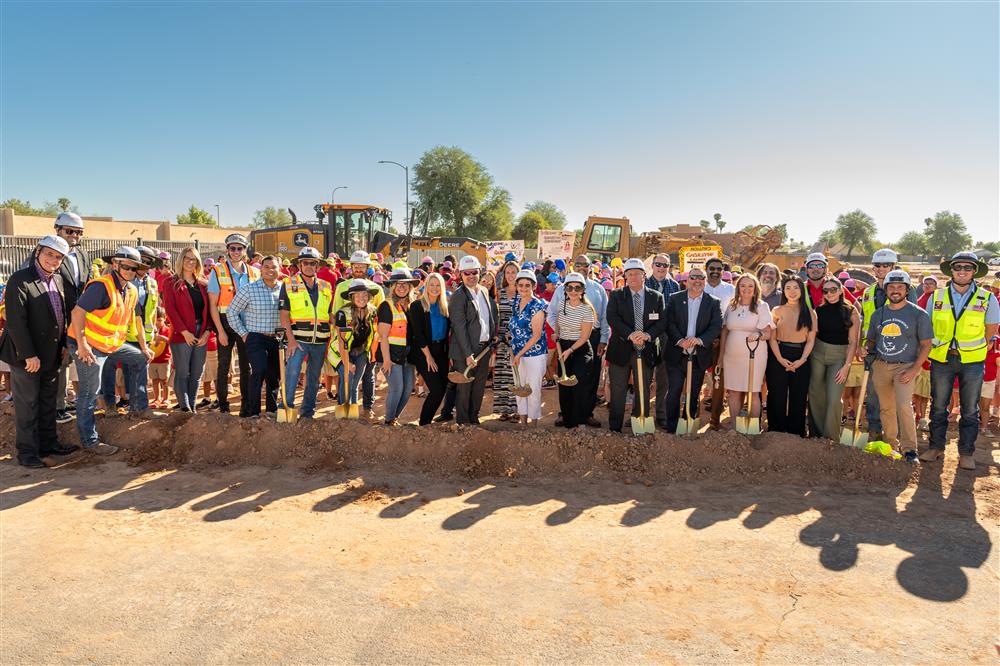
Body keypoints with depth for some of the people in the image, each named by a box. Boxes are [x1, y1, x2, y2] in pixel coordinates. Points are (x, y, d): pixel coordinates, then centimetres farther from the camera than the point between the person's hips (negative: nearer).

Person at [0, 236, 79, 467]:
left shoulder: (58, 279, 8)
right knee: (27, 405, 4)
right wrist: (28, 355, -20)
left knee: (48, 403, 17)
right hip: (28, 358, -7)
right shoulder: (19, 280, -15)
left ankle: (48, 443, 29)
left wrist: (64, 344, 8)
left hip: (52, 355, 7)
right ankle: (26, 452, 14)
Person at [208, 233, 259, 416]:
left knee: (246, 365, 6)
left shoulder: (254, 273, 6)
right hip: (225, 322, -2)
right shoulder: (217, 271, -3)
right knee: (224, 365, 4)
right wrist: (220, 330, -12)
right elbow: (213, 304, -6)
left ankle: (247, 405, 15)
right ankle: (223, 405, 15)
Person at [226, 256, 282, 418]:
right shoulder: (249, 289, -4)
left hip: (277, 339, 4)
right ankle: (252, 410, -8)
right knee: (259, 370, -19)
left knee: (275, 374, 9)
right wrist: (243, 333, -3)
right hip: (256, 338, -4)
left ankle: (272, 408, 27)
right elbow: (231, 312, 1)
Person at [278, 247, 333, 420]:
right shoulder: (288, 284, 2)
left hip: (320, 341, 4)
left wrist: (332, 341, 8)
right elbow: (283, 314, -4)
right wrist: (291, 339, -13)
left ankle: (307, 412, 23)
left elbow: (331, 316, 16)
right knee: (292, 374, -16)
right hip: (298, 339, -4)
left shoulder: (326, 287, 12)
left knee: (314, 380, 11)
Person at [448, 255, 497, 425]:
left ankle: (474, 419, 30)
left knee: (479, 388, 15)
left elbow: (492, 317, 18)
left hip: (484, 348, 6)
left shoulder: (485, 291, 9)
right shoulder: (458, 296, -12)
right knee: (464, 389, 4)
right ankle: (462, 423, 18)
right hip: (465, 351, -6)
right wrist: (468, 354, -21)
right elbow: (459, 327, -17)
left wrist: (494, 339, 7)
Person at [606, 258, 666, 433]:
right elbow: (612, 318, -11)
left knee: (643, 391, 9)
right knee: (618, 391, 4)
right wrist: (630, 334, -25)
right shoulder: (616, 295, 1)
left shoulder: (656, 297, 6)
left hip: (646, 351, 2)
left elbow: (662, 322, -1)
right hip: (621, 351, -1)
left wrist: (648, 335, -20)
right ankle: (615, 428, 13)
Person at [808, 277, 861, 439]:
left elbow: (853, 342, -5)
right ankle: (817, 433, 21)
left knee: (834, 399, -8)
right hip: (817, 354, 3)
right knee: (815, 394, 5)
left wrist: (846, 366, -10)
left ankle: (831, 437, 7)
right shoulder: (819, 310, 4)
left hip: (839, 356, -3)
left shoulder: (851, 312, -4)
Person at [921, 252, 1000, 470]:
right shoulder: (937, 297, 2)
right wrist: (943, 348, 10)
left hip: (972, 362, -1)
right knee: (938, 407, 7)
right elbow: (928, 327, 12)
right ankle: (936, 447, 19)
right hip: (941, 360, 1)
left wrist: (971, 349, 9)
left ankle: (966, 453, 16)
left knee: (970, 410, 6)